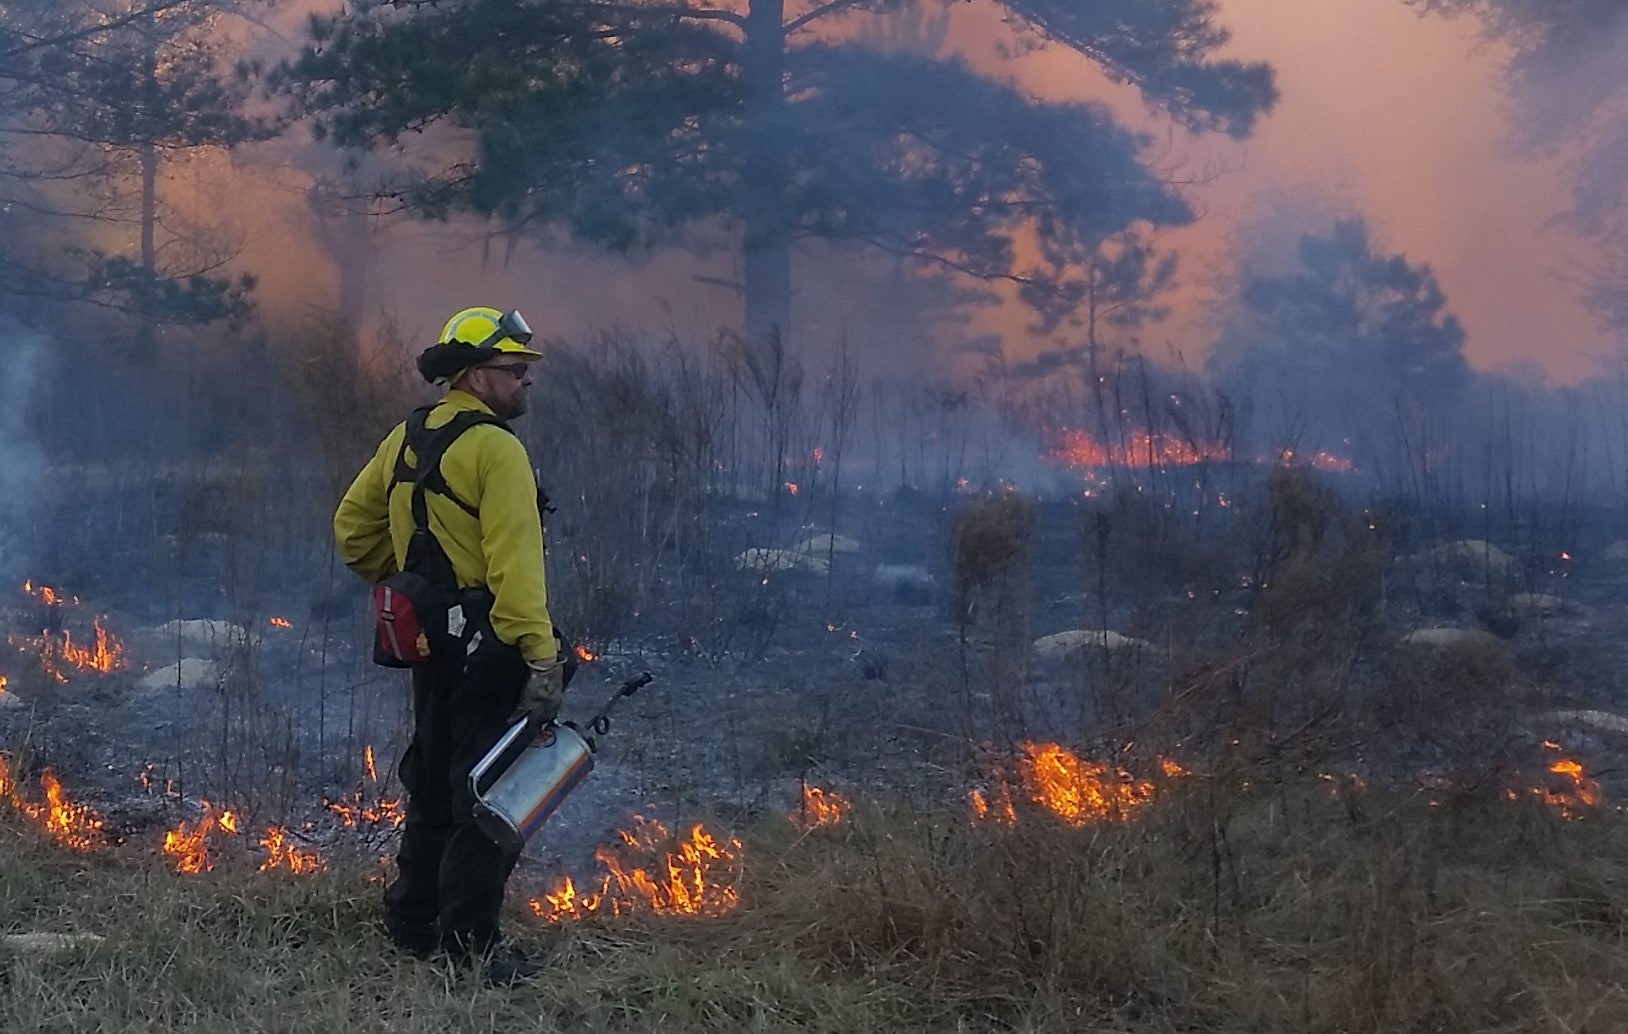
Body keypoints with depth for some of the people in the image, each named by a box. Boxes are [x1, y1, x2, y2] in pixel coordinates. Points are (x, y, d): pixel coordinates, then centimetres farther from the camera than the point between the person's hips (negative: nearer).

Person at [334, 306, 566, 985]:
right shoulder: (495, 448, -16)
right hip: (489, 646, -9)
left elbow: (353, 528, 18)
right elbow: (514, 561, -24)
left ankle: (412, 925, 28)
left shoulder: (407, 439, 11)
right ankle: (468, 944, 0)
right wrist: (541, 655, -27)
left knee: (433, 786, 19)